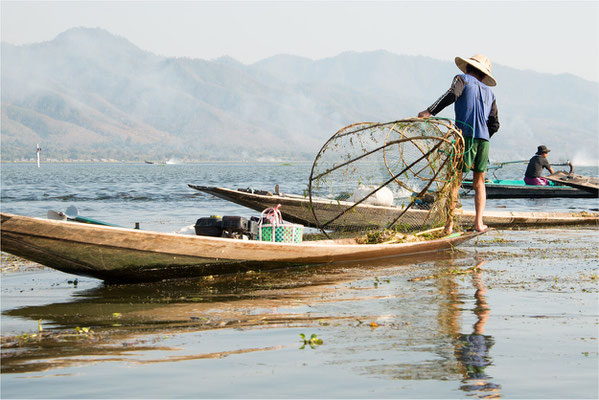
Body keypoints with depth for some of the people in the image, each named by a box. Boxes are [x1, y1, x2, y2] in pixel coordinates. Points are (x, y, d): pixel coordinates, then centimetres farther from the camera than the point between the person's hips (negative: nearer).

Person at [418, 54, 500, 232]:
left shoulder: (462, 79, 10)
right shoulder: (489, 93, 24)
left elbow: (452, 95, -12)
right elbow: (494, 124, 18)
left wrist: (430, 111, -18)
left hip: (465, 136, -4)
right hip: (484, 140, 4)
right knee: (479, 182, 15)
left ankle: (449, 225, -10)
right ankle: (479, 223, 5)